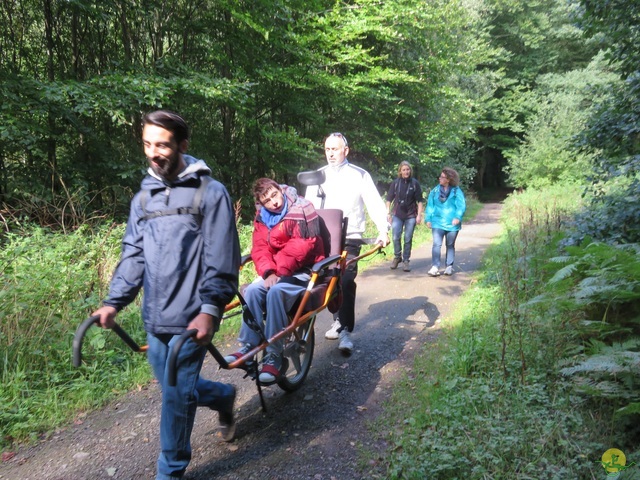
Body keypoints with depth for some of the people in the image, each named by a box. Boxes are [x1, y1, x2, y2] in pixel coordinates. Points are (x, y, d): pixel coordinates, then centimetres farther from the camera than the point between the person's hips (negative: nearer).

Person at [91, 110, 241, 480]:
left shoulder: (209, 192, -8)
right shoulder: (143, 198, 11)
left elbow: (221, 259, -12)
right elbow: (133, 255, 12)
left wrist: (211, 308, -21)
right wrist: (114, 302, 3)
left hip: (190, 318, -6)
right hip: (154, 318, 7)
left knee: (177, 395, 0)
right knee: (174, 388, 17)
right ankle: (224, 397, 45)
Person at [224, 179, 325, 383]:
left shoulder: (301, 209, -10)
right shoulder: (262, 218, 9)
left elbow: (302, 246, -19)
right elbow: (259, 249, 2)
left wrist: (280, 271, -21)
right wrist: (268, 272, -17)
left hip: (303, 270, -6)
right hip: (276, 272, 6)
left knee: (277, 292, -32)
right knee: (253, 290, -22)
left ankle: (274, 356, -26)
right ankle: (248, 347, -14)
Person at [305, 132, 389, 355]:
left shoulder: (360, 175, 2)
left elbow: (374, 203, -5)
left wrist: (383, 230, -19)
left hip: (349, 238, -3)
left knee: (346, 282, -14)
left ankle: (345, 330, -8)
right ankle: (339, 321, 26)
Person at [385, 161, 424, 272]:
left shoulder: (415, 183, 1)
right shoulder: (395, 183, 3)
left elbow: (420, 201, 2)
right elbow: (389, 199, 7)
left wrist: (419, 215, -4)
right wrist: (388, 213, 2)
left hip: (411, 215, 0)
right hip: (397, 215, 1)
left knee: (408, 239, 3)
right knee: (395, 237, -4)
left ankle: (406, 261, 15)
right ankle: (397, 257, 19)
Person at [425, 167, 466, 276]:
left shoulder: (457, 191, -4)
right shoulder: (435, 190, 4)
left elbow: (461, 206, -8)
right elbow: (430, 205, 6)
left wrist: (458, 217, -22)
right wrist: (428, 219, 0)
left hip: (452, 224, -1)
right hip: (437, 223, 1)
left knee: (450, 245, 12)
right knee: (436, 244, -10)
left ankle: (449, 267, 22)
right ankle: (435, 267, -12)